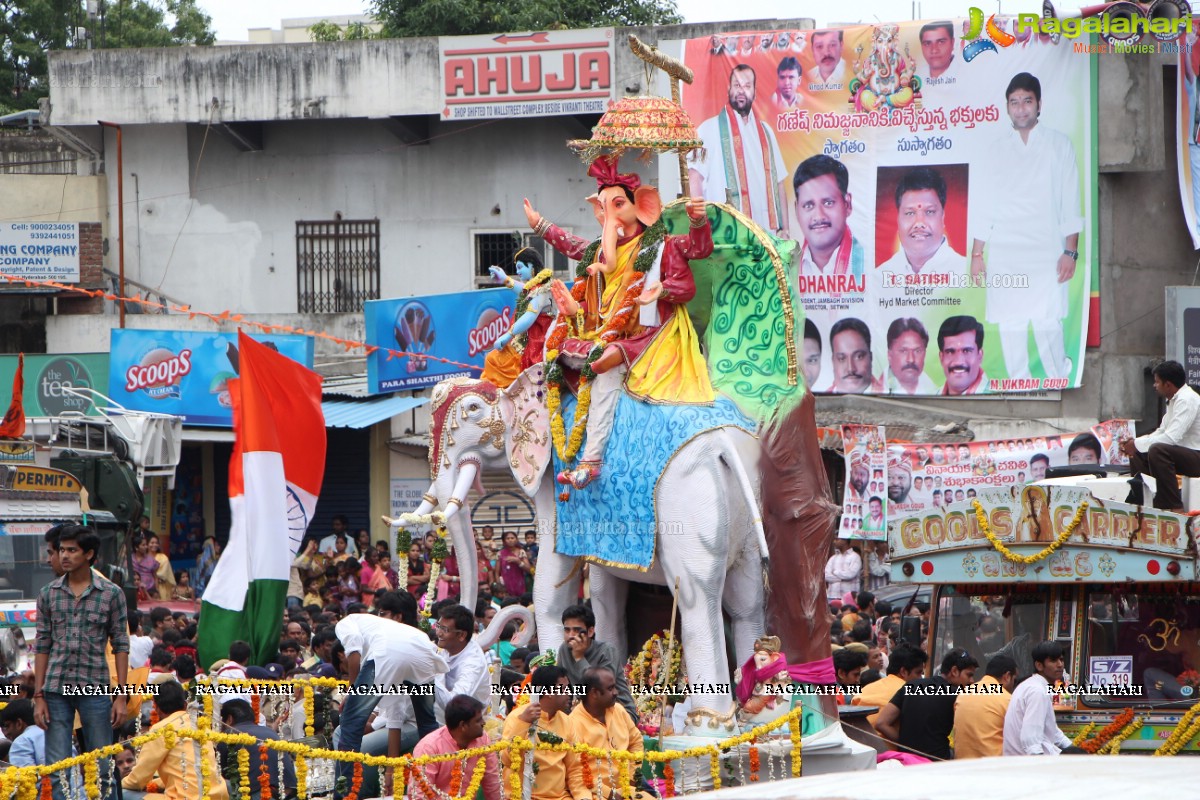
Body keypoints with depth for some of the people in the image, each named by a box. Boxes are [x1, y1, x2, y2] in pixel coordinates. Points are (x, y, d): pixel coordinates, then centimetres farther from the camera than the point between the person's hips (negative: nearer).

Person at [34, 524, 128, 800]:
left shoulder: (111, 594, 1)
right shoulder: (49, 593, 7)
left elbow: (121, 646, 2)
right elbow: (42, 646, 8)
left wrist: (121, 697, -3)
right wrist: (38, 696, 2)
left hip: (95, 687, -1)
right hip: (56, 689, 2)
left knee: (102, 771, 2)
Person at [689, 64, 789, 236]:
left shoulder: (765, 131, 19)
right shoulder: (710, 129, 4)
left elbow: (778, 181, 18)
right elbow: (695, 178, -3)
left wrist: (784, 229, 10)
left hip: (766, 233, 4)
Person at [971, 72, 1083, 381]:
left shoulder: (1059, 145, 5)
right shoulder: (998, 149, 12)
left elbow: (1070, 204, 3)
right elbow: (985, 205, 14)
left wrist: (1070, 252, -5)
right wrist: (977, 254, 9)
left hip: (1046, 251, -3)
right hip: (1004, 254, 3)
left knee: (1047, 323, -13)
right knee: (1011, 325, -1)